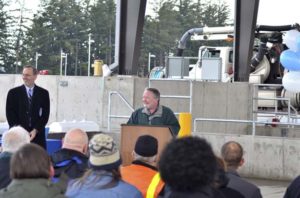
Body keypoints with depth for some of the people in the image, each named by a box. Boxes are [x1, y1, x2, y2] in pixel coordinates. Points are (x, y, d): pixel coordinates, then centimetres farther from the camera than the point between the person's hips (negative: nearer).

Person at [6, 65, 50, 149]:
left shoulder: (43, 93, 6)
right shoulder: (13, 93, 4)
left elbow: (45, 115, 3)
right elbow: (10, 114, 1)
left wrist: (35, 130, -8)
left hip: (37, 135, 1)